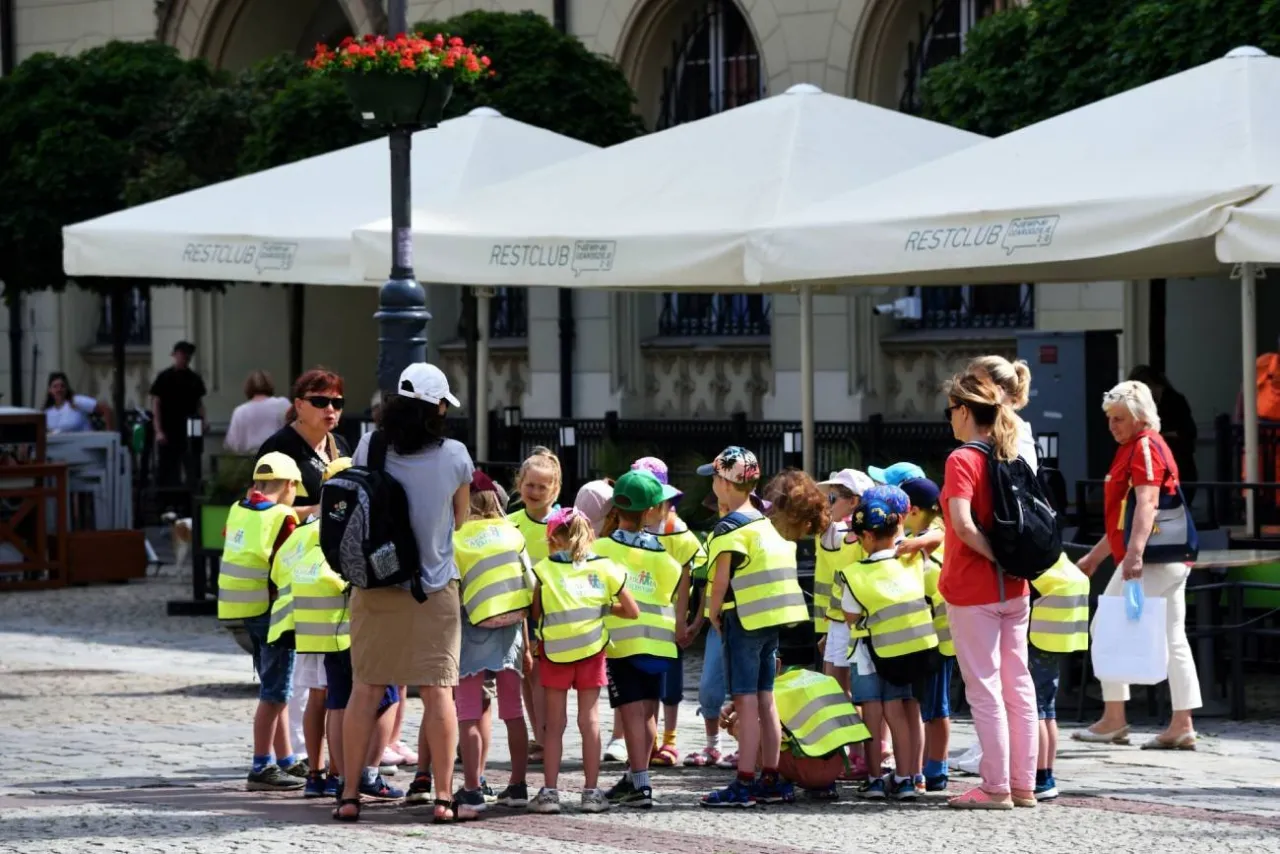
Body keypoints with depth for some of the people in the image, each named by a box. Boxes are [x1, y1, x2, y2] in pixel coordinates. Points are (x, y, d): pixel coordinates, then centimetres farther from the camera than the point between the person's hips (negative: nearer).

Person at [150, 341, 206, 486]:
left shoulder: (194, 379, 10)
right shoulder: (164, 377, -2)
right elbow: (156, 404, -4)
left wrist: (202, 421, -2)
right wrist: (159, 431, -11)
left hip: (189, 431, 4)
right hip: (168, 432, -4)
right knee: (166, 470, -1)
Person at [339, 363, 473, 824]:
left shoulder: (370, 448, -6)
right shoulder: (454, 456, -9)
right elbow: (460, 520, 5)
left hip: (375, 586, 1)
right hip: (434, 587, -1)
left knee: (365, 689, 7)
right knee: (437, 691, 2)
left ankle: (349, 791, 8)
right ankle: (442, 793, 0)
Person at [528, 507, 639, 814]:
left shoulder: (543, 570, -1)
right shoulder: (605, 568, 3)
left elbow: (536, 613, -3)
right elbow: (632, 611, 6)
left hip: (555, 650, -1)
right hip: (592, 649, 1)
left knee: (554, 722, 6)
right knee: (589, 718, 8)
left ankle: (550, 791, 4)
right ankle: (591, 791, 9)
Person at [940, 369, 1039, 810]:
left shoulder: (962, 460, -14)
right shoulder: (1009, 457, 8)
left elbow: (963, 524, -26)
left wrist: (996, 556, -16)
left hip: (973, 589, -7)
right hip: (1014, 590, 7)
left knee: (984, 687, -1)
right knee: (1018, 684, 10)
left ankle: (996, 787, 1)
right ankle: (1024, 785, 15)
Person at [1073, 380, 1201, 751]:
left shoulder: (1145, 447, -9)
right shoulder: (1134, 449, 23)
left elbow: (1147, 502, -24)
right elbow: (1123, 518, 30)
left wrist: (1135, 552, -35)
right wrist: (1094, 556, 33)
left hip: (1150, 560, -10)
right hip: (1172, 561, 10)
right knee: (1173, 640, 6)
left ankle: (1114, 719, -3)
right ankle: (1182, 726, 4)